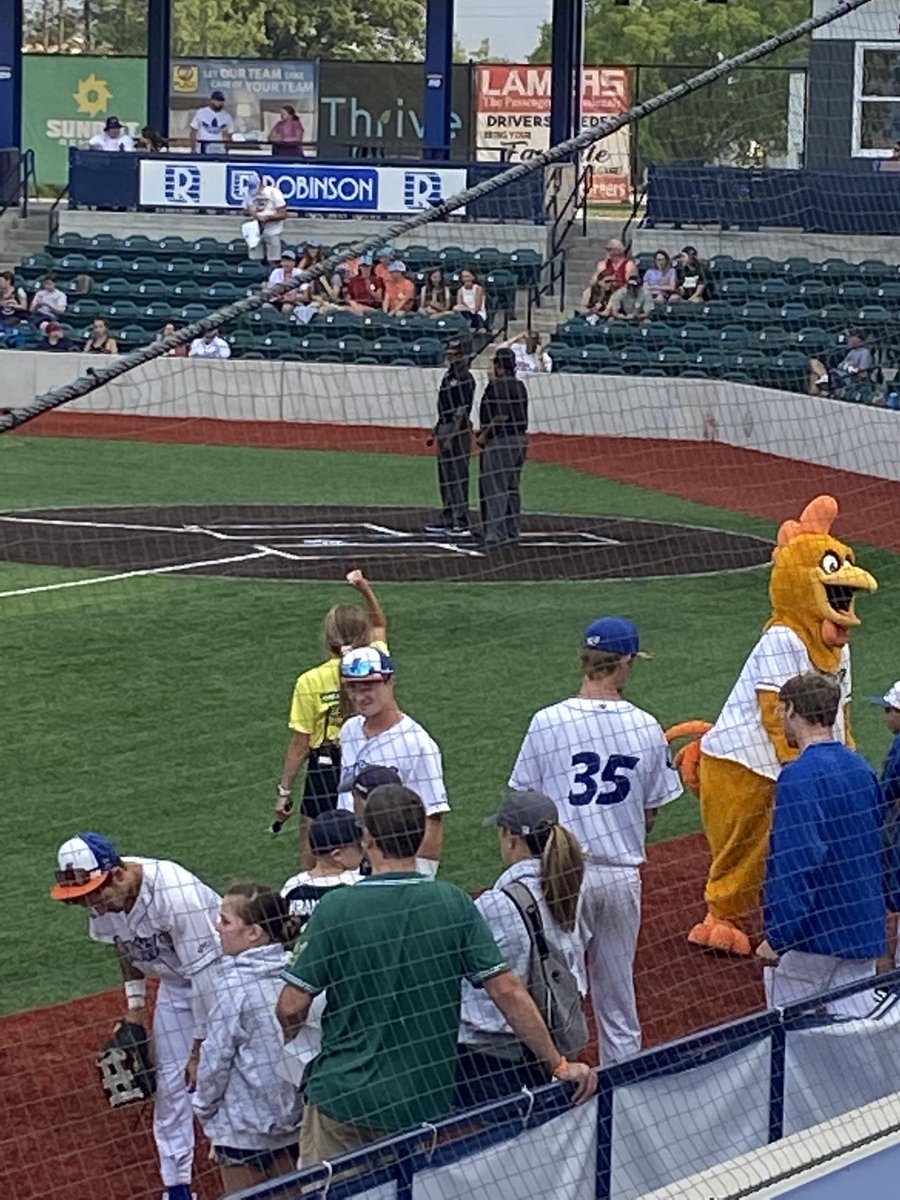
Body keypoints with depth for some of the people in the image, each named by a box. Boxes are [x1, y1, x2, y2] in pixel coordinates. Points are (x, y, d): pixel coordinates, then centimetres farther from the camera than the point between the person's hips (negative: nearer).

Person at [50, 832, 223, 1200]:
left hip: (219, 973, -6)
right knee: (170, 1084, 7)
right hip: (173, 985, 6)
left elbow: (203, 973, -31)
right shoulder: (104, 897, -16)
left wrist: (201, 1047, -26)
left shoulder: (175, 894, -37)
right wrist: (135, 998, 4)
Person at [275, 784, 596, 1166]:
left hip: (343, 1096, -2)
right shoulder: (454, 904, -4)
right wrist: (558, 1065, 1)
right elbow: (507, 991, -6)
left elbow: (292, 1008, -10)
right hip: (425, 1104, 2)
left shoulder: (336, 908, -10)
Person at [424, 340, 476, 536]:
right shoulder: (448, 376, 16)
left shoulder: (465, 378, -11)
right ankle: (447, 519, 19)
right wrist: (436, 430, 20)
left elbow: (462, 410, -17)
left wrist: (451, 436, -21)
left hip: (458, 430, -10)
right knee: (444, 476, 13)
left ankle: (461, 522, -8)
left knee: (458, 476, -9)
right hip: (445, 428, 10)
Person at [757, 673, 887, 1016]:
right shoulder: (860, 768, 9)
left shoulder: (800, 776, -16)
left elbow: (800, 861, -23)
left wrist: (778, 937, -22)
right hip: (864, 930, 7)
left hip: (811, 935, -7)